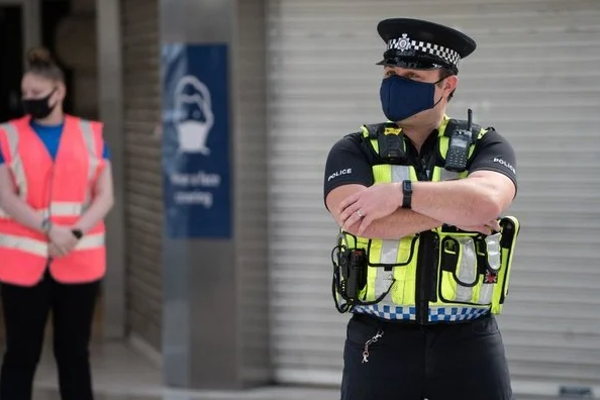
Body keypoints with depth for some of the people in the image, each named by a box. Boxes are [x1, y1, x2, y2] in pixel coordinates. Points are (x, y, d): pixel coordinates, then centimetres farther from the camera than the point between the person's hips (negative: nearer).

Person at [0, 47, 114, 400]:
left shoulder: (91, 134, 6)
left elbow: (105, 196, 2)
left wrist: (76, 232, -15)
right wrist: (49, 228, -19)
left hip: (79, 261, 1)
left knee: (74, 352, 10)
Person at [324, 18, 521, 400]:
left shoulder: (485, 147, 4)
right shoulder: (355, 151, 5)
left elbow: (485, 202, -19)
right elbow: (362, 220, -16)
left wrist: (400, 192, -17)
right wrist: (452, 211, -13)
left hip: (467, 339, 0)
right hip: (380, 340, 0)